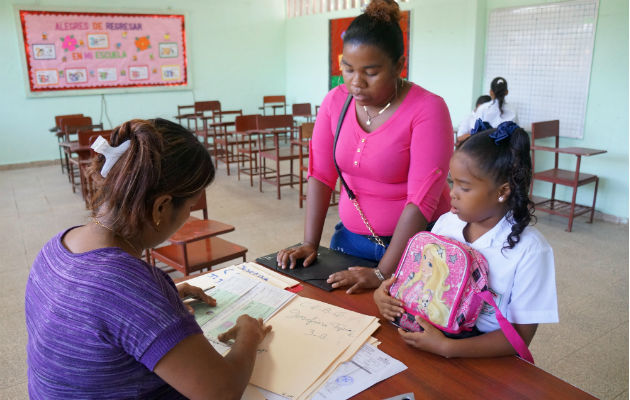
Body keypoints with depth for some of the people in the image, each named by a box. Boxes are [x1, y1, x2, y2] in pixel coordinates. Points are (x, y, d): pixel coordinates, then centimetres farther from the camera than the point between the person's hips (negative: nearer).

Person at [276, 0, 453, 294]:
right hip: (350, 238, 4)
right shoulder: (335, 101, -2)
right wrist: (310, 244, -7)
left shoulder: (427, 109, -18)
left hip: (412, 244, -4)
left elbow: (422, 199, -23)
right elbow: (320, 175, -1)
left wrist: (382, 273, -26)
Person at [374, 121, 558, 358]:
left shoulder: (529, 249, -16)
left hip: (485, 357, -4)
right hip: (435, 328, 5)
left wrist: (447, 347, -26)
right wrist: (384, 293, -9)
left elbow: (521, 335, -15)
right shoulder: (446, 223, -1)